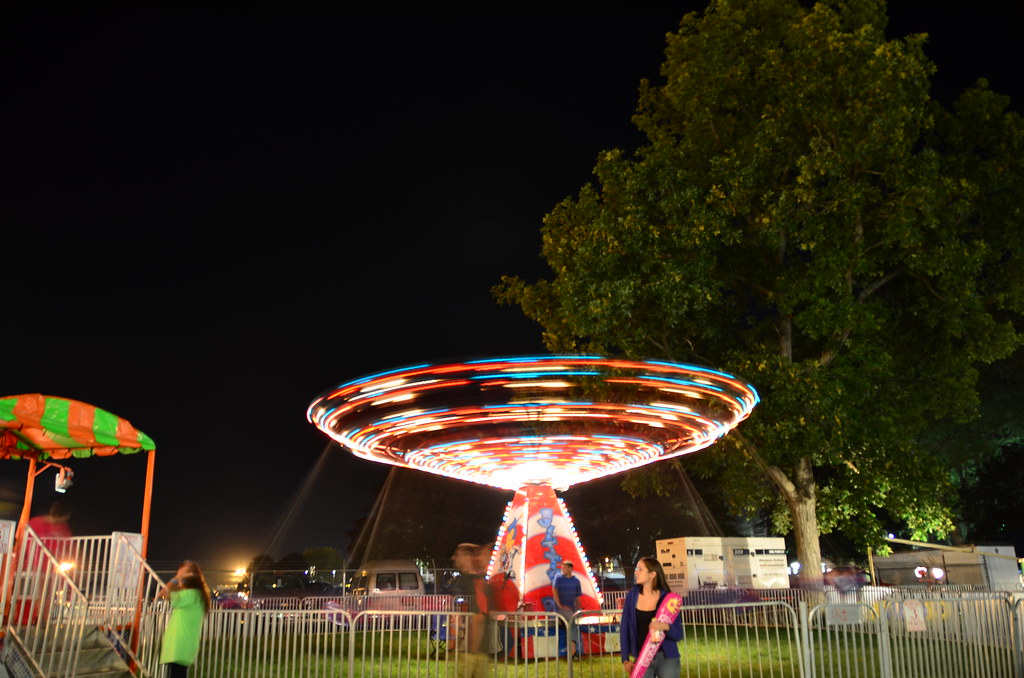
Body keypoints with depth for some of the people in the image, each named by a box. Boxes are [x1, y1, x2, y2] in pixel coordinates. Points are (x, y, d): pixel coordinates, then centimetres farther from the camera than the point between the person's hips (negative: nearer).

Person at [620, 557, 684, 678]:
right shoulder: (632, 596, -1)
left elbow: (678, 635, -5)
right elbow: (624, 628, 4)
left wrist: (666, 627, -25)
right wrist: (625, 659, 0)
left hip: (666, 658, -2)